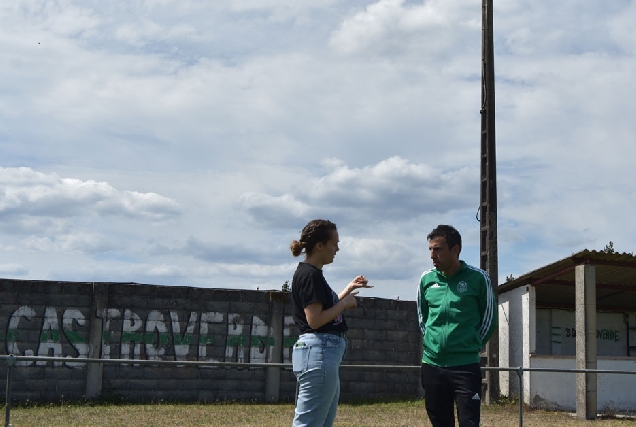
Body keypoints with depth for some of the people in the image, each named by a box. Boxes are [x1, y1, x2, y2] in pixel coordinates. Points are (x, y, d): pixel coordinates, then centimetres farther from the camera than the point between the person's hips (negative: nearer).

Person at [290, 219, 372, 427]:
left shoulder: (313, 273, 16)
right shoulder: (309, 275, -14)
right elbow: (315, 320, -21)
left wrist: (349, 289, 21)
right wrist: (345, 303, -10)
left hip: (324, 353, 11)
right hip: (318, 351, -11)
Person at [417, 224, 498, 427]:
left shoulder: (477, 278, -7)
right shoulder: (426, 279, 4)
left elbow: (489, 318, 3)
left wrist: (471, 345, 1)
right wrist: (433, 343, 11)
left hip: (466, 366, -4)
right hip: (432, 365, 4)